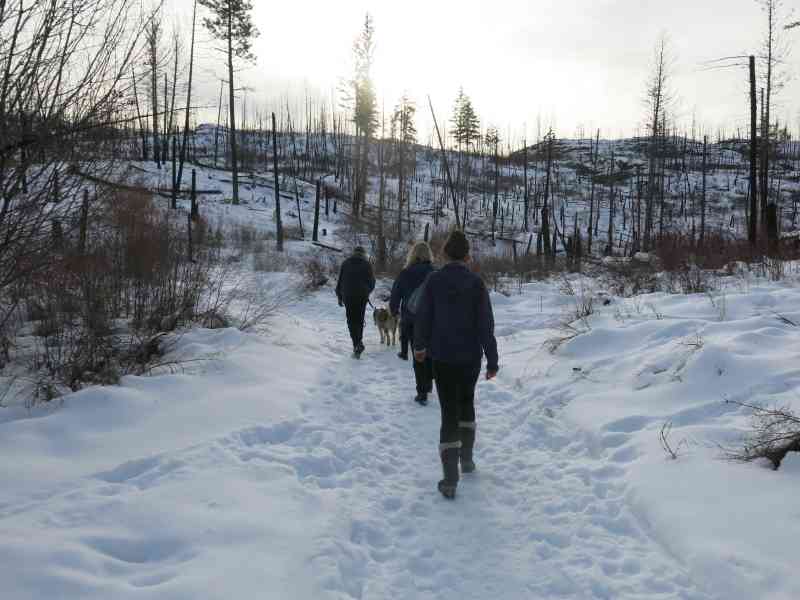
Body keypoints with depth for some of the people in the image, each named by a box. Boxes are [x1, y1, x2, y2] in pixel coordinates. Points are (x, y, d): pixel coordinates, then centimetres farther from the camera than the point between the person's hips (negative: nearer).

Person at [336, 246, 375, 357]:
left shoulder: (346, 263, 6)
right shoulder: (366, 264, 1)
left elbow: (340, 280, 7)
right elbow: (371, 281, 4)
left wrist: (339, 296, 13)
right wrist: (367, 291, 23)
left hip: (348, 296, 0)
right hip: (362, 296, 0)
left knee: (351, 320, 3)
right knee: (359, 319, 15)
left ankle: (357, 344, -9)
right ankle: (359, 341, 6)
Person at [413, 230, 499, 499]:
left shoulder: (433, 281, -7)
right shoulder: (476, 283, -9)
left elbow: (423, 317, 0)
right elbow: (486, 325, -9)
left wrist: (419, 345, 17)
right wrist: (492, 360, -3)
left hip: (442, 357, 0)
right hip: (470, 357, 1)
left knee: (449, 412, 2)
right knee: (467, 402, 24)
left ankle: (450, 480, -3)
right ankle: (466, 459, 32)